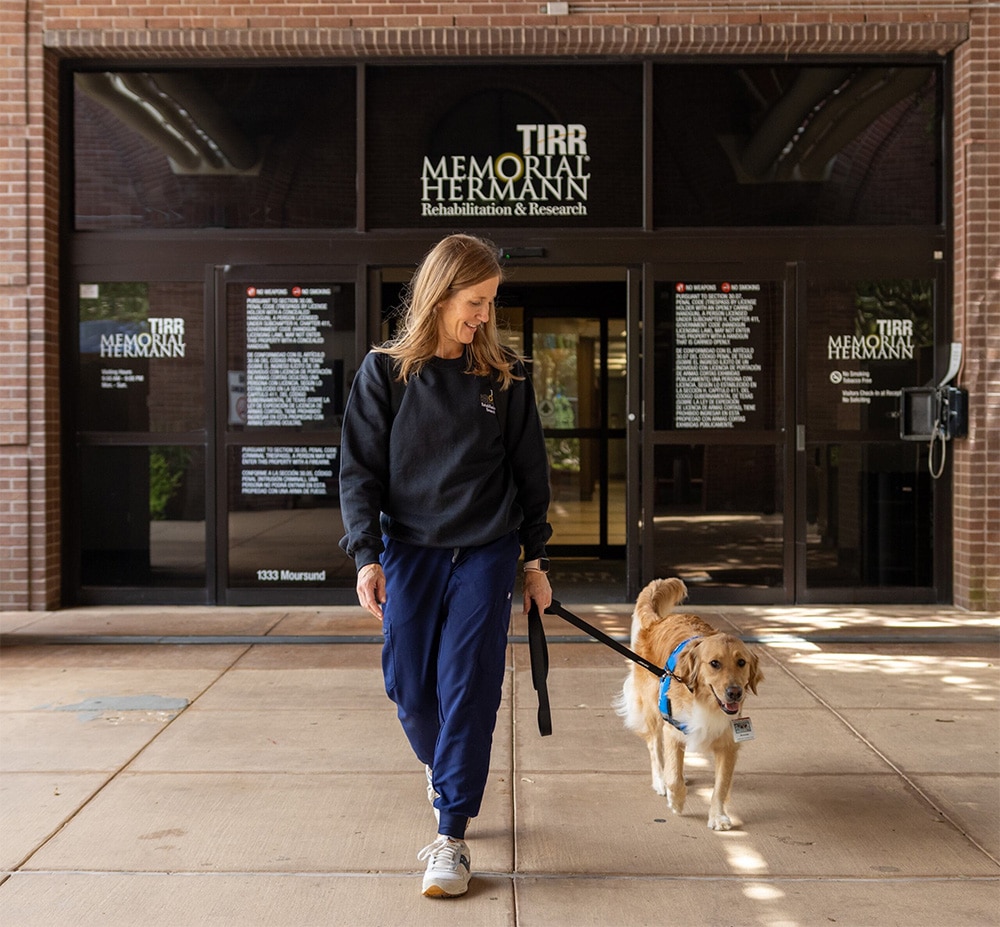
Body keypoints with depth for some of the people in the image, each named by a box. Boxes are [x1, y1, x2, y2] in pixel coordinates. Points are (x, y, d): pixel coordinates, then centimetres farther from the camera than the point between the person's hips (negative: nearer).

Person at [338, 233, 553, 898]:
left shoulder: (505, 374, 2)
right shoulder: (386, 370, -1)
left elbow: (530, 472, 7)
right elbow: (360, 468, -1)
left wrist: (536, 561, 8)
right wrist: (367, 554, -11)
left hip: (486, 554, 0)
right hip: (409, 549, 1)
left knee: (468, 689, -4)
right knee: (409, 685, 6)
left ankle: (452, 836, 4)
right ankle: (442, 769, 38)